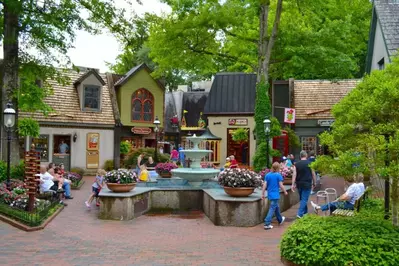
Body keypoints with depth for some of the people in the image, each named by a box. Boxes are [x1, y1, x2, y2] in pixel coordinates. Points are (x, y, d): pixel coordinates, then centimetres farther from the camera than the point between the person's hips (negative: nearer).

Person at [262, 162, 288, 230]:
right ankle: (267, 224, -9)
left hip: (270, 195, 6)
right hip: (275, 195, -6)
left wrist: (263, 194, 6)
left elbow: (264, 185, 1)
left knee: (276, 207, 24)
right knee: (272, 209, -5)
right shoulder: (278, 175, -11)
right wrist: (285, 192, 6)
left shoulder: (267, 175, 3)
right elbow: (281, 185, -10)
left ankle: (280, 220, 41)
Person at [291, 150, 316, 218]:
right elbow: (313, 175, 1)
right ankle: (300, 213, -11)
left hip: (299, 184, 4)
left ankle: (305, 212, 32)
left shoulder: (296, 164, 1)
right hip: (307, 184, -3)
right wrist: (314, 183, 11)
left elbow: (294, 174, -4)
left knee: (302, 198, 19)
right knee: (304, 199, -2)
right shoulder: (310, 163, -4)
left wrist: (293, 184, -3)